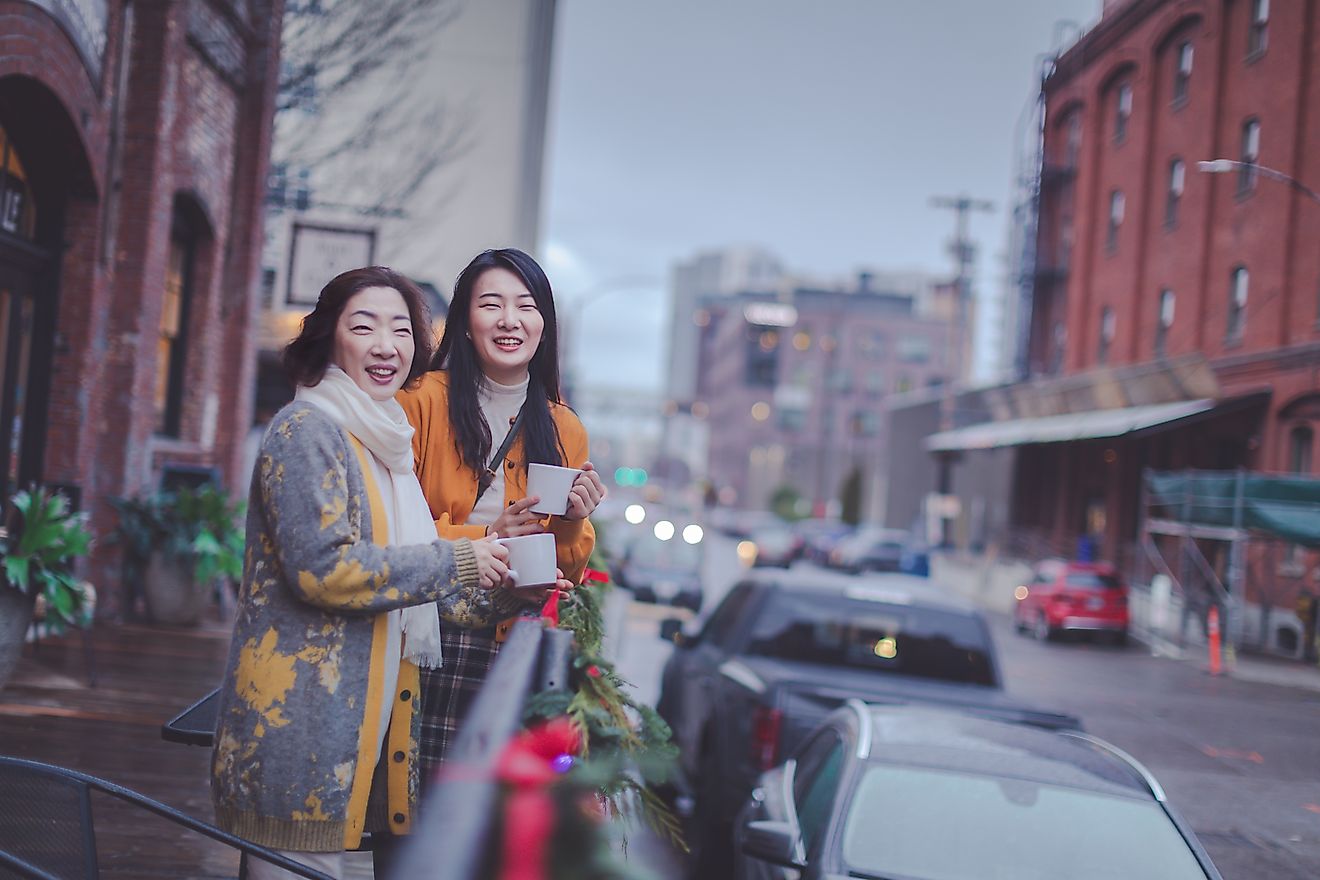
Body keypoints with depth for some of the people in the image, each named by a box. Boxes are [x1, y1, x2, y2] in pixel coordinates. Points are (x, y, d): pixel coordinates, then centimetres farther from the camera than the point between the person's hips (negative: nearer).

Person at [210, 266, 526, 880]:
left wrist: (504, 595, 7)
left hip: (360, 723, 9)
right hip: (299, 727, -9)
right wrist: (455, 562, -13)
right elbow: (323, 567, -19)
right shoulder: (307, 431, -8)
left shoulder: (384, 444, 20)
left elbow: (408, 598, 22)